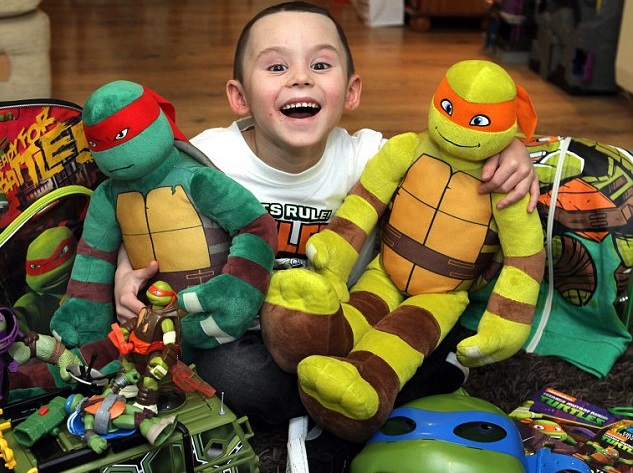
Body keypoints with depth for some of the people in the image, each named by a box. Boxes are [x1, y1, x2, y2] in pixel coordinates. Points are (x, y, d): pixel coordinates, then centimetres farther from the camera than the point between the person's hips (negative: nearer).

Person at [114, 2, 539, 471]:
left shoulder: (365, 159, -15)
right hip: (244, 329, 0)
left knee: (435, 347, -21)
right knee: (232, 374, -34)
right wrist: (127, 269, -16)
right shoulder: (207, 159, -16)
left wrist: (509, 151, -25)